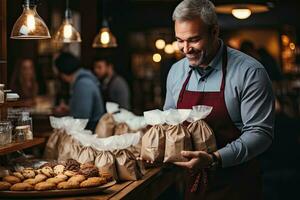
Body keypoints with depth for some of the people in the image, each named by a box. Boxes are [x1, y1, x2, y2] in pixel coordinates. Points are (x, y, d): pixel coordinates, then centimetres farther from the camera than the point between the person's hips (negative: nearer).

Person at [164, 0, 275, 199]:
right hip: (193, 181, 5)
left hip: (236, 184, -5)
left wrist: (214, 159, -29)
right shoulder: (176, 71, 3)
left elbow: (260, 132, -19)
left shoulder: (249, 72, -16)